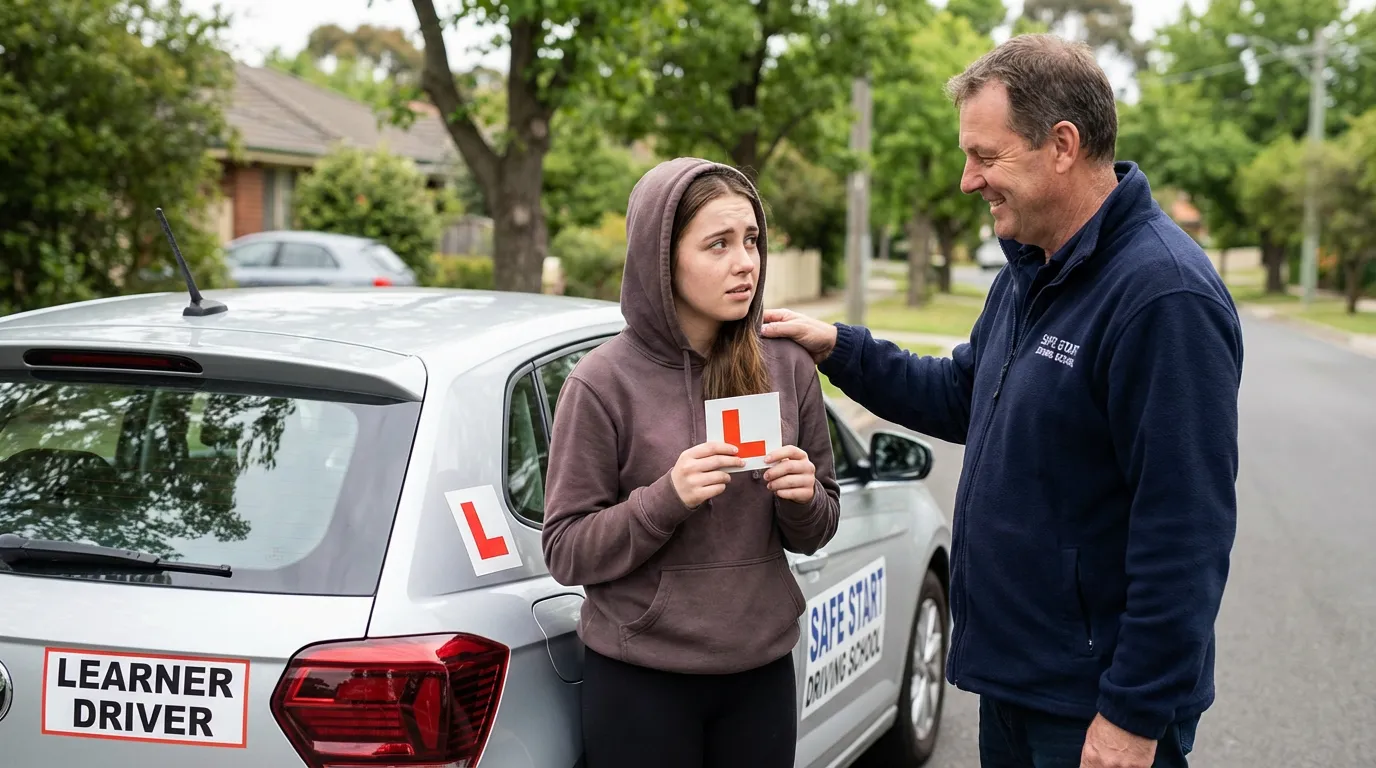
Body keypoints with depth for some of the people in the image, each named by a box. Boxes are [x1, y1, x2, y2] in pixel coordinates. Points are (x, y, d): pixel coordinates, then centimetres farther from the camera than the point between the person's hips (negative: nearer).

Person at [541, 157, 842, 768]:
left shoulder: (787, 367, 0)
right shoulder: (604, 382, -11)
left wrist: (805, 500, -13)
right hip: (640, 678, -3)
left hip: (762, 670, 4)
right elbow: (566, 552, -9)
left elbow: (813, 534, 9)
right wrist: (666, 499, -23)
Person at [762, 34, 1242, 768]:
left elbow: (1185, 530, -25)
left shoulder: (1163, 295, -23)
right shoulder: (1027, 272, 7)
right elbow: (962, 398, 19)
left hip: (1096, 707, -9)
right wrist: (838, 347, 7)